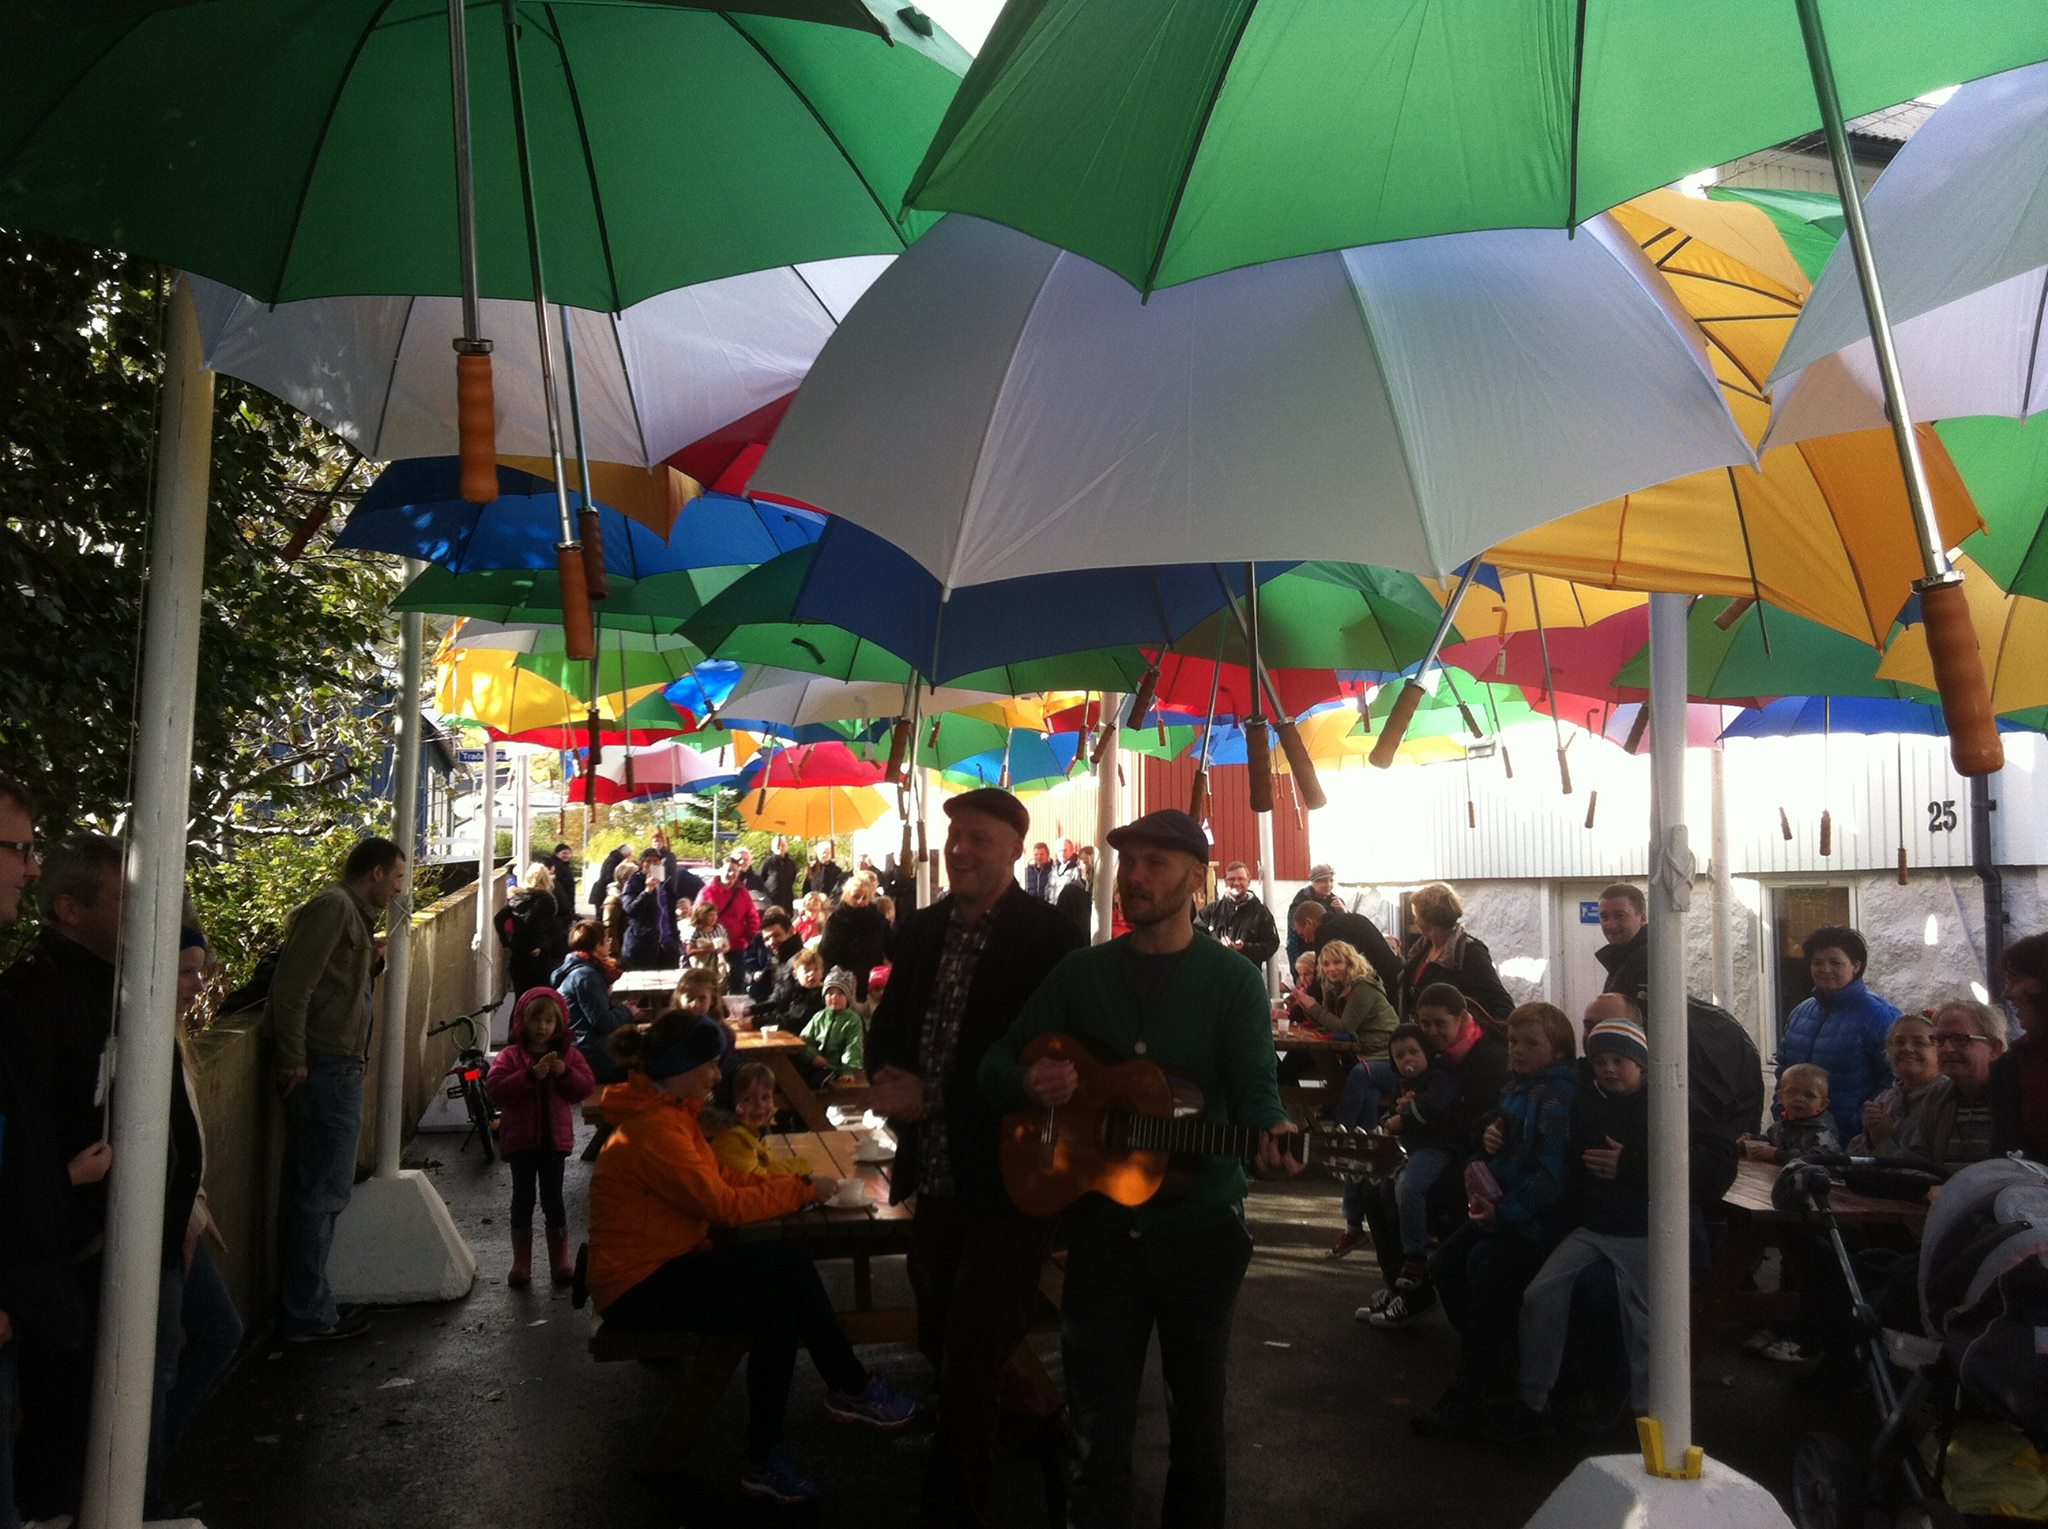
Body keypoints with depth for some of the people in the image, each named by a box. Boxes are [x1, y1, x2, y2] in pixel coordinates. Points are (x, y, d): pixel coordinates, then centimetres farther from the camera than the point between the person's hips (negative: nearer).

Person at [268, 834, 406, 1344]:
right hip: (325, 1068, -10)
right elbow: (291, 986, -20)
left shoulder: (351, 913, 19)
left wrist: (372, 961, 10)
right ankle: (308, 1315, 5)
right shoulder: (333, 906, -11)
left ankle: (301, 1305, 24)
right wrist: (292, 1058, -22)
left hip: (333, 1068, 10)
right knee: (324, 1192, -3)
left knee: (308, 1190, 15)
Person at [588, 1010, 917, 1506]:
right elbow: (724, 1204, -23)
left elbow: (721, 1178, 9)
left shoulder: (666, 1110, 7)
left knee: (786, 1263, -10)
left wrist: (795, 1183, -5)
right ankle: (851, 1387, -2)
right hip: (639, 1288, -9)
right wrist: (802, 1190, -12)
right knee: (784, 1268, -20)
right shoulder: (653, 1128, -23)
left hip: (660, 1267, 9)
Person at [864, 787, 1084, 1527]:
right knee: (941, 1349, 19)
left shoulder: (1049, 936, -12)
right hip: (934, 1175, 7)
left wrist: (933, 1100, -16)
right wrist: (889, 1080, -10)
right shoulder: (921, 929, 8)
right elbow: (888, 1026, 14)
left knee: (971, 1364, -1)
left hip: (1010, 1179, -7)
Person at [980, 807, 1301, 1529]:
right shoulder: (1080, 973, 2)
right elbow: (995, 1065, 3)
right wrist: (1028, 1082, -20)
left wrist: (1272, 1131, -35)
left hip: (1199, 1226, -1)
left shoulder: (1233, 979, -5)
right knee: (1099, 1423, 7)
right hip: (1102, 1225, 1)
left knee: (1197, 1413, 17)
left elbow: (1253, 1085, -13)